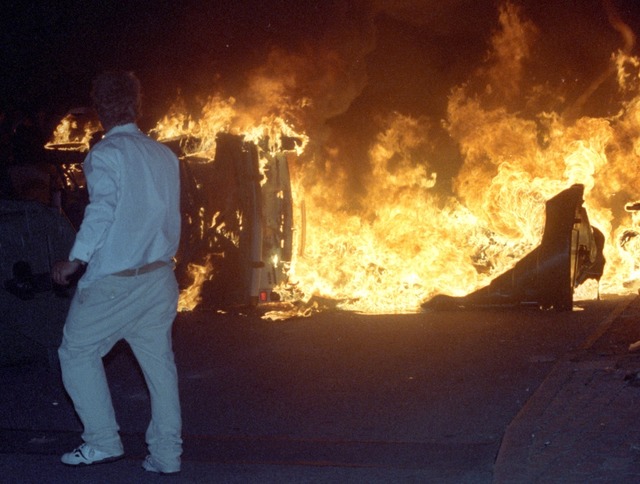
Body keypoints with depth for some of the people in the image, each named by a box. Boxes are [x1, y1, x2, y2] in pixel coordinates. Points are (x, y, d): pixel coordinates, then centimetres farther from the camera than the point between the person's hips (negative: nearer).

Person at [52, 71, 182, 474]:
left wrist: (76, 260, -16)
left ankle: (103, 441, 7)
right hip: (160, 274, 6)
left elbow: (102, 210, -20)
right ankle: (166, 454, 11)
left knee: (78, 351, 9)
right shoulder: (164, 155, 8)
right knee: (159, 360, 9)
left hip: (115, 279, -6)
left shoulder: (106, 153, -11)